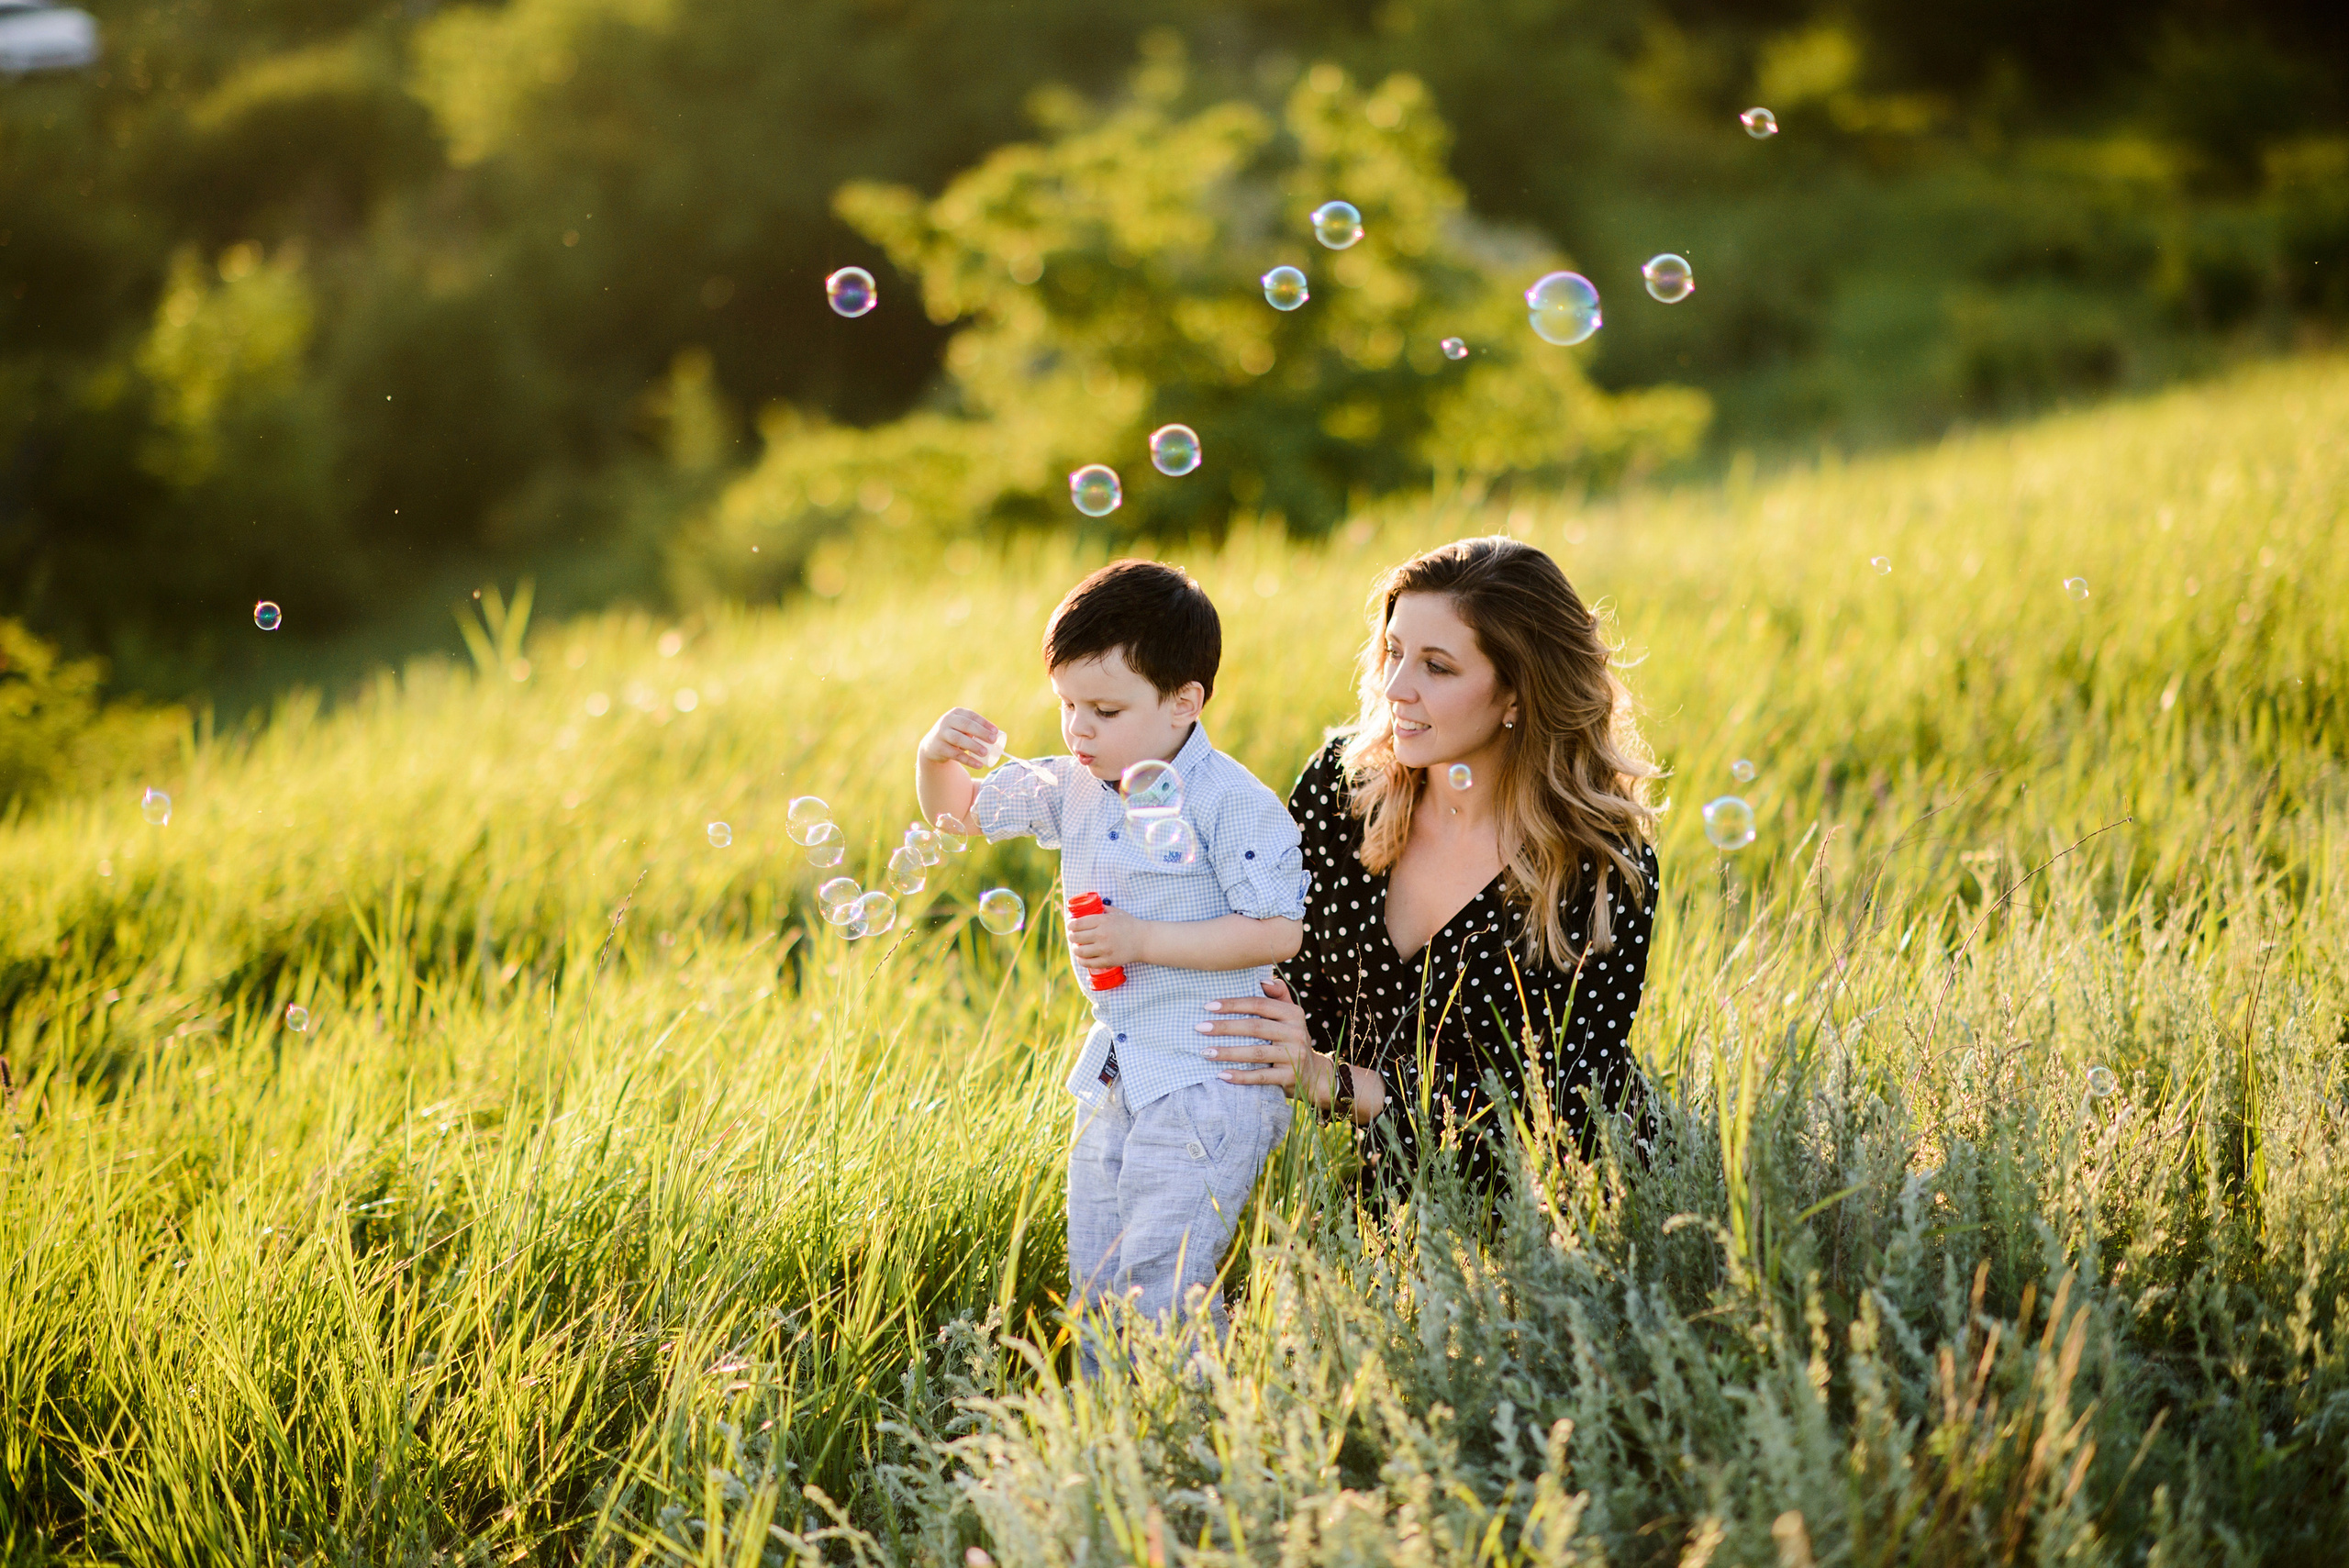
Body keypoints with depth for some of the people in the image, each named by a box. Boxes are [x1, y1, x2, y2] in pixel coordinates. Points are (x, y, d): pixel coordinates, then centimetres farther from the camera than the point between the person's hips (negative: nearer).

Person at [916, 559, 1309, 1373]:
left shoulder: (1236, 805, -16)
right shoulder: (1074, 788, 6)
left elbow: (1277, 932, -19)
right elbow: (960, 810, 17)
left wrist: (1141, 941, -21)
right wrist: (937, 755, -6)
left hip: (1208, 1084, -8)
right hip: (1115, 1077, 8)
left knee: (1159, 1286, -13)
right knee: (1094, 1291, 13)